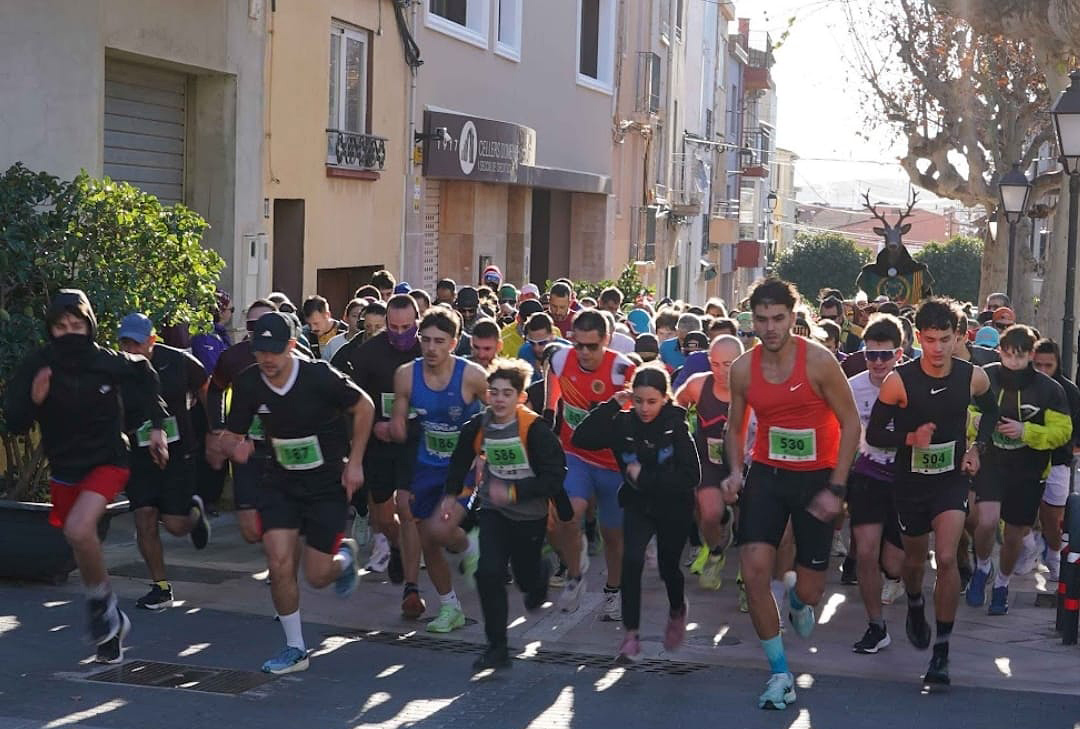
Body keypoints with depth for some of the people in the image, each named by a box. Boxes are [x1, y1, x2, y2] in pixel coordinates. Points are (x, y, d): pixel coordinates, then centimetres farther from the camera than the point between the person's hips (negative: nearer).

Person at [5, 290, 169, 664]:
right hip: (64, 470, 3)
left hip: (107, 462, -3)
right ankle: (111, 620, 32)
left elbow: (144, 374, 8)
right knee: (84, 549, 13)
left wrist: (156, 426, 8)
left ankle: (100, 603, -5)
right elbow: (14, 423, -10)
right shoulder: (35, 366, -13)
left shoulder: (108, 362, -15)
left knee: (78, 529, -28)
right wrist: (33, 401, -30)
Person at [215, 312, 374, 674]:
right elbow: (229, 437, -1)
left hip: (329, 483, -3)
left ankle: (344, 556, 37)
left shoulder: (319, 376, -20)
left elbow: (364, 407, -5)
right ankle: (295, 649, 7)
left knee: (317, 576, -1)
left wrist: (354, 462, -6)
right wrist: (235, 448, -26)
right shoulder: (248, 384, -10)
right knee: (280, 565, -12)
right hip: (281, 481, 3)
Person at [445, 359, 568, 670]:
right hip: (493, 512, 2)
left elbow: (554, 477, -22)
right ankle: (497, 647, -4)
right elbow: (460, 461, 12)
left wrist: (515, 491, -28)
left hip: (530, 515, -2)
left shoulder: (535, 429, -22)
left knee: (526, 578, 14)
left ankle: (541, 573, 55)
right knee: (489, 573, -15)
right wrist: (452, 493, 11)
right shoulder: (476, 427, -9)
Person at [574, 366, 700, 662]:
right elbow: (581, 438, -21)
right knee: (632, 560, -21)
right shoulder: (624, 423, -11)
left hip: (674, 507, -1)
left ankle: (677, 610, 47)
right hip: (638, 505, 1)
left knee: (668, 567, 13)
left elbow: (691, 476, -21)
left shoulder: (676, 425, -16)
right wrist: (611, 406, -23)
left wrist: (645, 477, -24)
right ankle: (631, 635, -14)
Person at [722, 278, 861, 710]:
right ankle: (780, 674, 4)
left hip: (816, 478, -2)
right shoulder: (743, 368, -3)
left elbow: (850, 422, -9)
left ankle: (798, 599, 46)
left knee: (811, 591, 3)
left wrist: (837, 488, -14)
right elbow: (735, 425, 12)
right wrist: (735, 470, -6)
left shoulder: (818, 360, -15)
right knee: (754, 570, -13)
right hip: (767, 475, 2)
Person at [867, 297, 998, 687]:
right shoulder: (899, 380, -17)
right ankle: (915, 606, 52)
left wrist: (977, 448, 0)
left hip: (952, 479, 0)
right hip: (911, 480, 0)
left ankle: (941, 651, -8)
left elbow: (990, 411, 14)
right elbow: (874, 434, -9)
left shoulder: (973, 377, -10)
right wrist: (910, 438, -26)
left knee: (946, 558, -17)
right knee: (914, 559, 16)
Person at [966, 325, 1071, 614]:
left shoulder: (1048, 389, -8)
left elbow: (1062, 431, -8)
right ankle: (982, 568, 9)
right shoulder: (985, 379, -7)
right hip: (990, 463, -1)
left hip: (1028, 472, 1)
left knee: (1014, 536, 13)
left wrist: (1025, 431, -21)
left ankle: (1001, 585, 40)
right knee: (987, 522, -23)